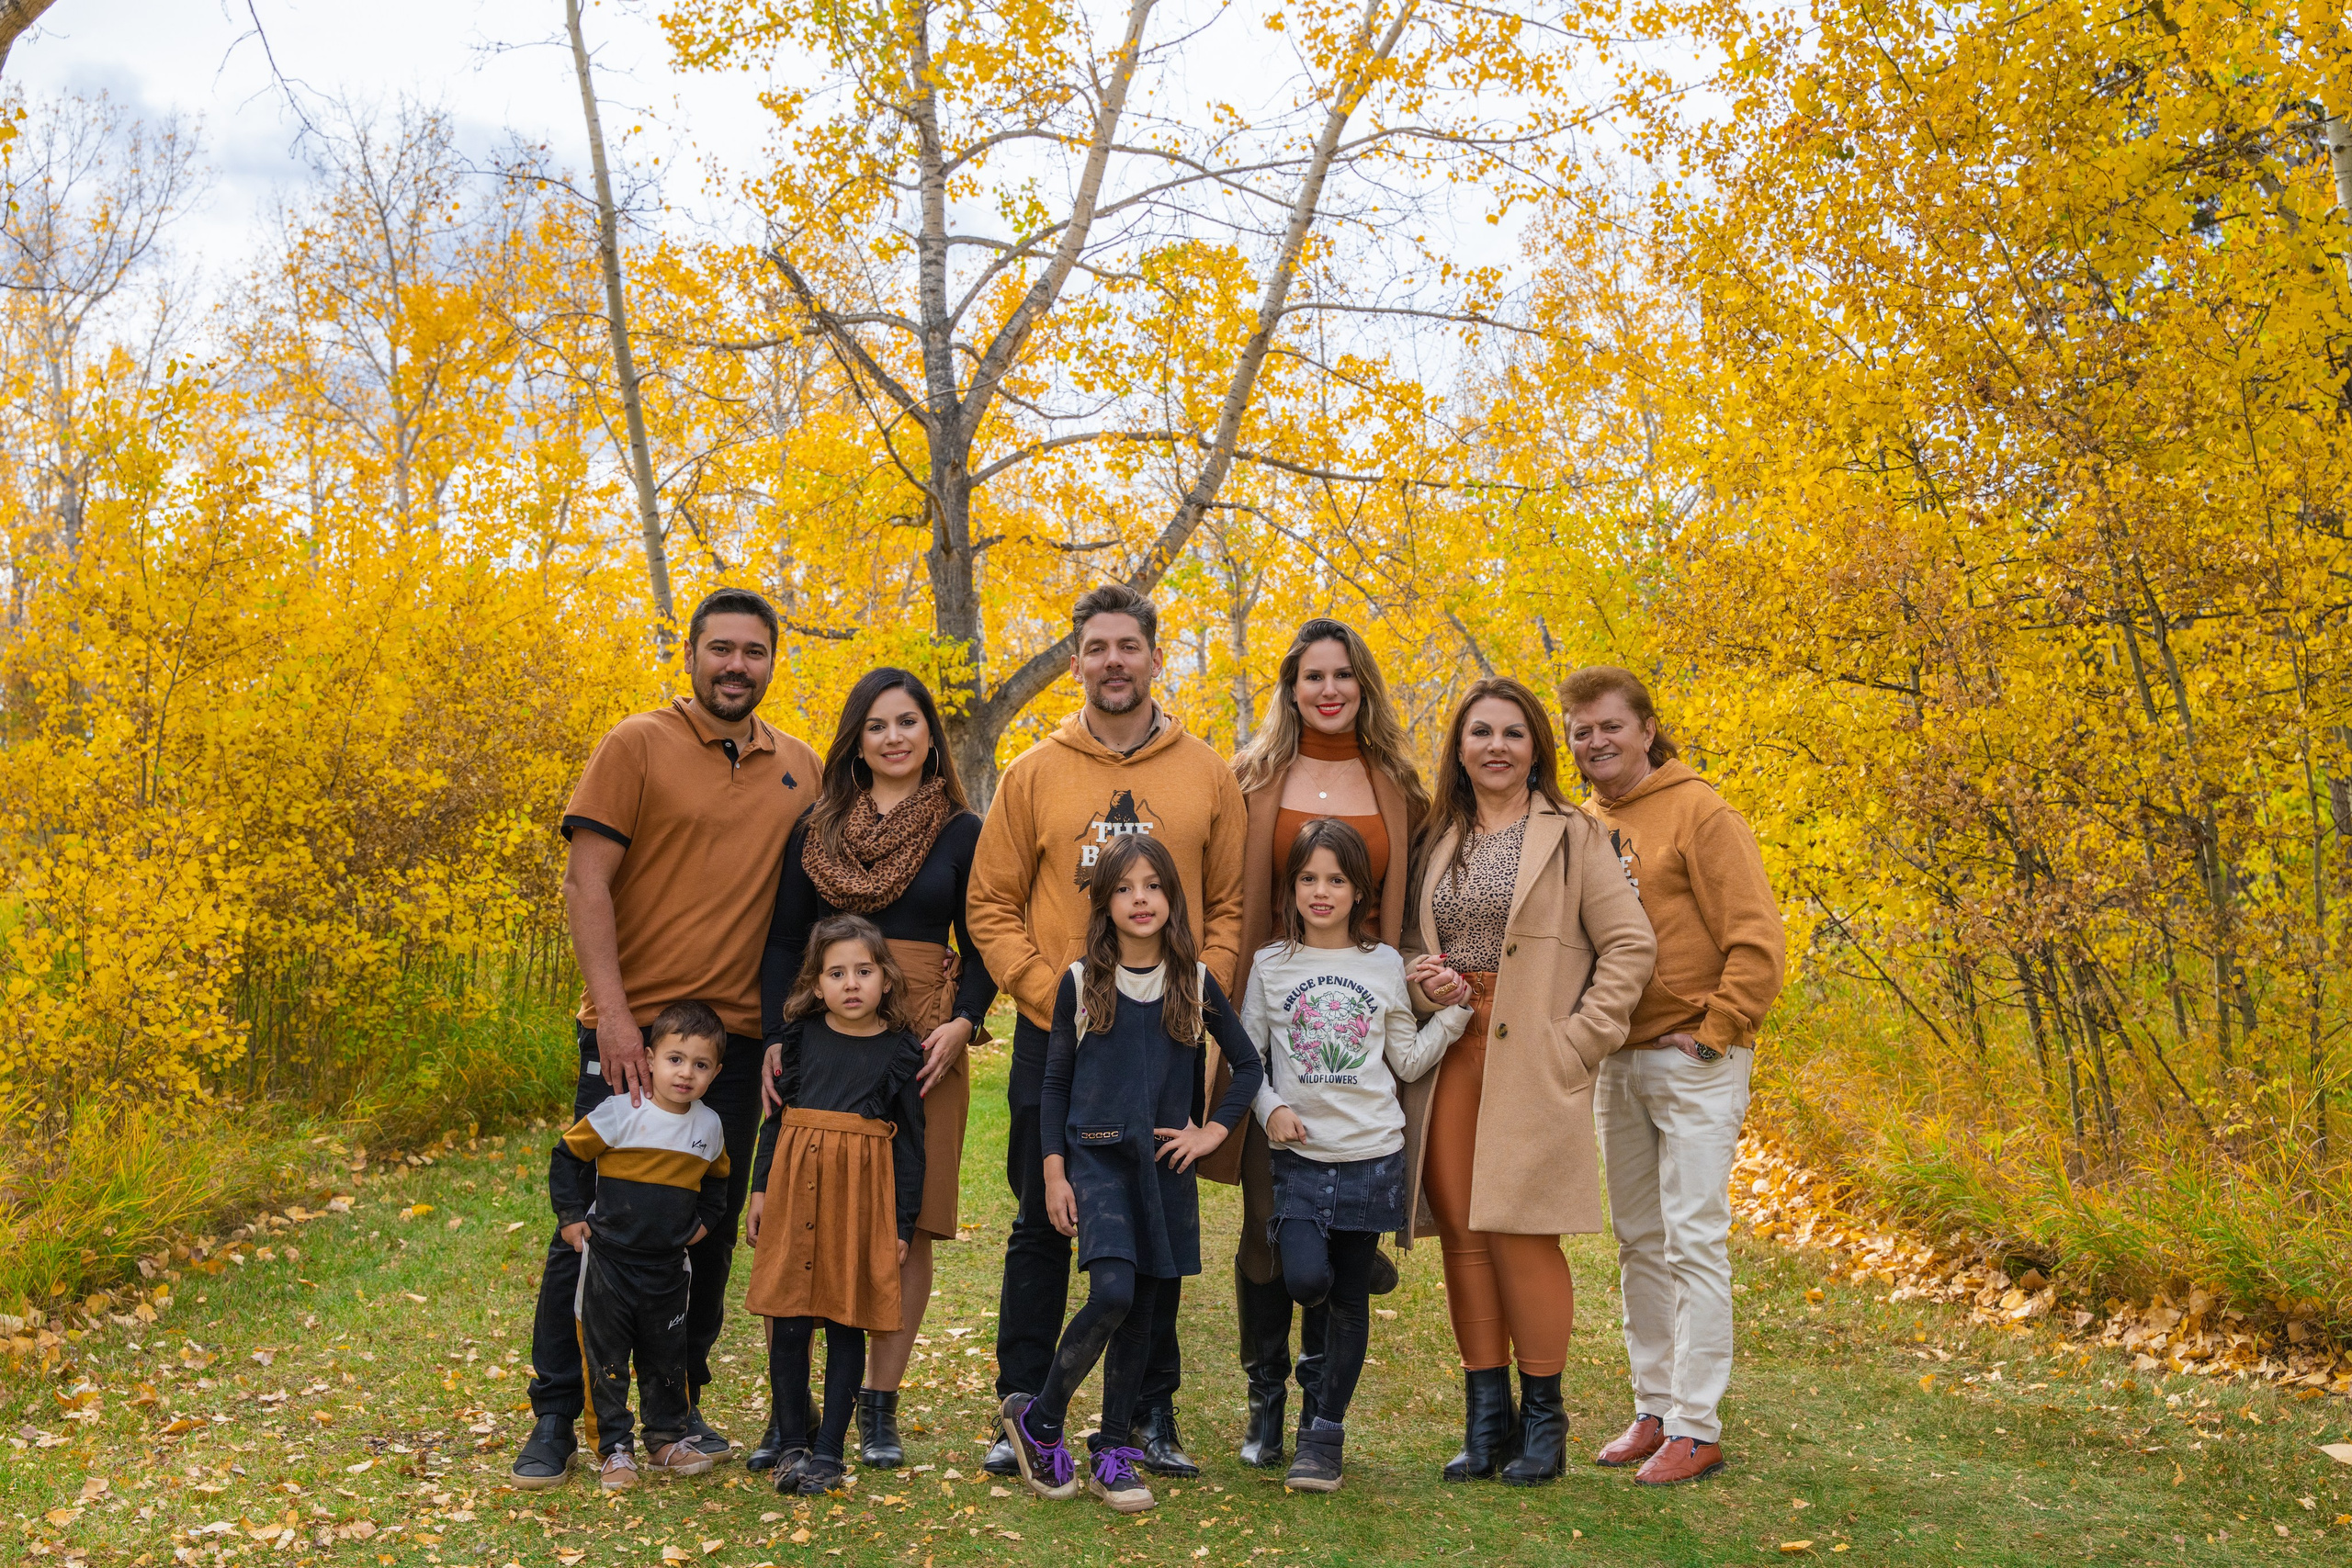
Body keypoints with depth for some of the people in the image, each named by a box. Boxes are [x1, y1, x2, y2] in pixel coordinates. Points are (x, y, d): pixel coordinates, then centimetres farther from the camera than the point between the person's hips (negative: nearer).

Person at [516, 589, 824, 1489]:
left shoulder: (799, 771, 10)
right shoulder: (638, 745, -3)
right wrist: (611, 1012, -16)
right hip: (632, 1032, -4)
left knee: (712, 1231, 10)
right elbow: (585, 883, -9)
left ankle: (679, 1406, 24)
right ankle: (555, 1418, 15)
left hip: (737, 1039, 4)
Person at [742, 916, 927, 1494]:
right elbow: (776, 1116, 13)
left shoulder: (900, 1051, 2)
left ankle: (829, 1450, 13)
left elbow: (910, 1144, 4)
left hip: (863, 1193, -1)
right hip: (795, 1185, 2)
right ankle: (791, 1444, 15)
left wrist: (902, 1225, 2)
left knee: (846, 1324, 3)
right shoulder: (801, 1036, 7)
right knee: (788, 1322, 2)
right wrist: (760, 1189, 7)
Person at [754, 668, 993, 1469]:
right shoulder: (817, 827, 10)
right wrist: (774, 1039, -1)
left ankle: (879, 1405, 14)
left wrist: (962, 1023, -10)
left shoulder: (962, 832, 6)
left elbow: (981, 950, 7)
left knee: (908, 1226, 2)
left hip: (923, 1044, -1)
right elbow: (784, 940, 9)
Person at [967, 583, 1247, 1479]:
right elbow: (991, 907, 2)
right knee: (1042, 1226, 6)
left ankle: (1152, 1413, 20)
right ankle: (1024, 1410, 17)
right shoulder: (1035, 774, 3)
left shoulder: (1207, 776, 5)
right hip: (1055, 1036, 0)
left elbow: (1229, 907, 6)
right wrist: (1050, 995, -9)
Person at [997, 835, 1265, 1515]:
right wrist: (1054, 1171, 0)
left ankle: (1113, 1450, 19)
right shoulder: (1081, 982, 0)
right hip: (1097, 1156, -3)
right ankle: (1038, 1420, 0)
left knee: (1142, 1308, 6)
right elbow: (1055, 1082, 4)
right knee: (1113, 1291, -19)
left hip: (1165, 1161, 3)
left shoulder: (1194, 982, 4)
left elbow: (1248, 1065, 12)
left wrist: (1212, 1131, 1)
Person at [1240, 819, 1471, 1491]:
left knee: (1349, 1298, 6)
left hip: (1372, 1154, 1)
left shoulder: (1386, 965, 6)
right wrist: (1270, 1107, -10)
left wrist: (1452, 1012, -1)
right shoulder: (1271, 964, 4)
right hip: (1300, 1155, -1)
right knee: (1306, 1279, -21)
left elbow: (1408, 1062, 10)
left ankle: (1324, 1434, 20)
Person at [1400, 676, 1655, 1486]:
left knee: (1519, 1232, -7)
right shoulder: (1438, 841, 15)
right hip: (1449, 1056, 4)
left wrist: (1579, 1038, -9)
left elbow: (1630, 943, -3)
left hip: (1532, 1062, -4)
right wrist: (1423, 982, -1)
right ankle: (1486, 1418, 15)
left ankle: (1543, 1417, 9)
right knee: (1461, 1232, 4)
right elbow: (1411, 941, 21)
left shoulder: (1573, 836, 2)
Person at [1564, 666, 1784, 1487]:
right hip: (1616, 1062, 7)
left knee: (1693, 1242, -4)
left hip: (1692, 1060, -7)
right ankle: (1653, 1410, 24)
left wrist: (1712, 1034, -12)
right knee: (1639, 1244, 13)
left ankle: (1696, 1428, 4)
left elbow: (1757, 942, -12)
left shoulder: (1699, 813, -9)